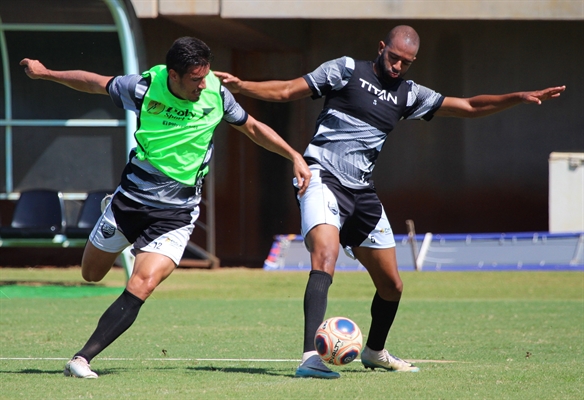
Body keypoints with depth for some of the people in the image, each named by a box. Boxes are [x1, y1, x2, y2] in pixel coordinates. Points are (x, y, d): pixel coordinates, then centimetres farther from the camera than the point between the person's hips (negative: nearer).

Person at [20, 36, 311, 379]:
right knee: (91, 274, 18)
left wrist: (294, 156, 0)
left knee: (142, 286, -22)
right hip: (132, 195, 1)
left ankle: (83, 359, -22)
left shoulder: (216, 94, -10)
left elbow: (252, 128, 7)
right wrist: (45, 73, 11)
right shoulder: (144, 87, -14)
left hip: (177, 212, -1)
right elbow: (95, 83, 4)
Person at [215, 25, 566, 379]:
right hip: (323, 178, -6)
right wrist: (240, 86, -11)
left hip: (361, 191, 6)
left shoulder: (408, 95, 14)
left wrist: (521, 97, 6)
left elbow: (469, 107, 16)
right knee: (326, 256, -31)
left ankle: (375, 352, 41)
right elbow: (287, 91, 1)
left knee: (392, 285, 12)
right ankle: (311, 357, -40)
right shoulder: (347, 71, 0)